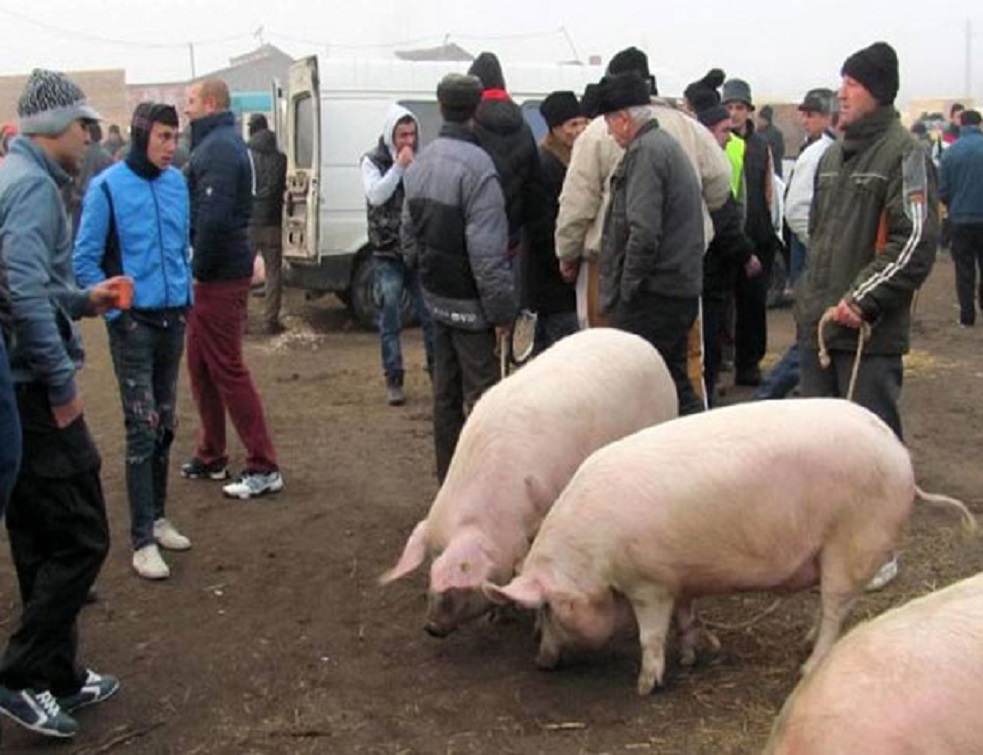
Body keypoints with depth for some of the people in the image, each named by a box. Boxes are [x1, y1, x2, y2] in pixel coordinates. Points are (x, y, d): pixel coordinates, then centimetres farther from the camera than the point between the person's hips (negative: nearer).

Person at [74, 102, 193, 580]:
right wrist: (115, 309, -12)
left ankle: (156, 516, 27)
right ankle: (143, 540, 1)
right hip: (134, 322, -5)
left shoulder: (177, 183, 5)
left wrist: (187, 295, 11)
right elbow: (85, 260, -8)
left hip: (173, 319, 5)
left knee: (166, 423, 13)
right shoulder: (108, 187, -11)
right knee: (142, 427, -6)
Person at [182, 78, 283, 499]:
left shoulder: (219, 148, -16)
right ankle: (211, 457, 29)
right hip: (212, 274, 10)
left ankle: (264, 469, 0)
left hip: (219, 276, -10)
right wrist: (199, 267, 13)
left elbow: (215, 218, -26)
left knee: (227, 370, -6)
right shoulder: (218, 143, 17)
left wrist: (200, 269, -17)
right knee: (200, 366, 17)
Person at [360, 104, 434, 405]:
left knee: (430, 316, 4)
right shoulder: (373, 162, -1)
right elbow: (376, 195, -16)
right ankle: (393, 381, 11)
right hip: (387, 256, -1)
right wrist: (399, 167, -17)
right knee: (390, 321, 3)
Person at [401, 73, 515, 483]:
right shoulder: (475, 165, -20)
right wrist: (501, 309, -17)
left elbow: (409, 233, 15)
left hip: (437, 296, 9)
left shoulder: (420, 163, 8)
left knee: (446, 392, 17)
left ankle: (448, 478, 27)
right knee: (482, 395, -2)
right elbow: (487, 252, -22)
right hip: (470, 303, -8)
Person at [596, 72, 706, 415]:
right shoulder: (670, 145, 19)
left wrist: (628, 289, -13)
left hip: (653, 296, -10)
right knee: (673, 381, 16)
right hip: (682, 289, 10)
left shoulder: (645, 153, -13)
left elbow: (643, 231, -23)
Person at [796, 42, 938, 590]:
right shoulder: (834, 155, 15)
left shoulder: (903, 152, -9)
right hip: (819, 325, 8)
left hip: (870, 333, -8)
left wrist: (861, 300, -18)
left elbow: (916, 243, -16)